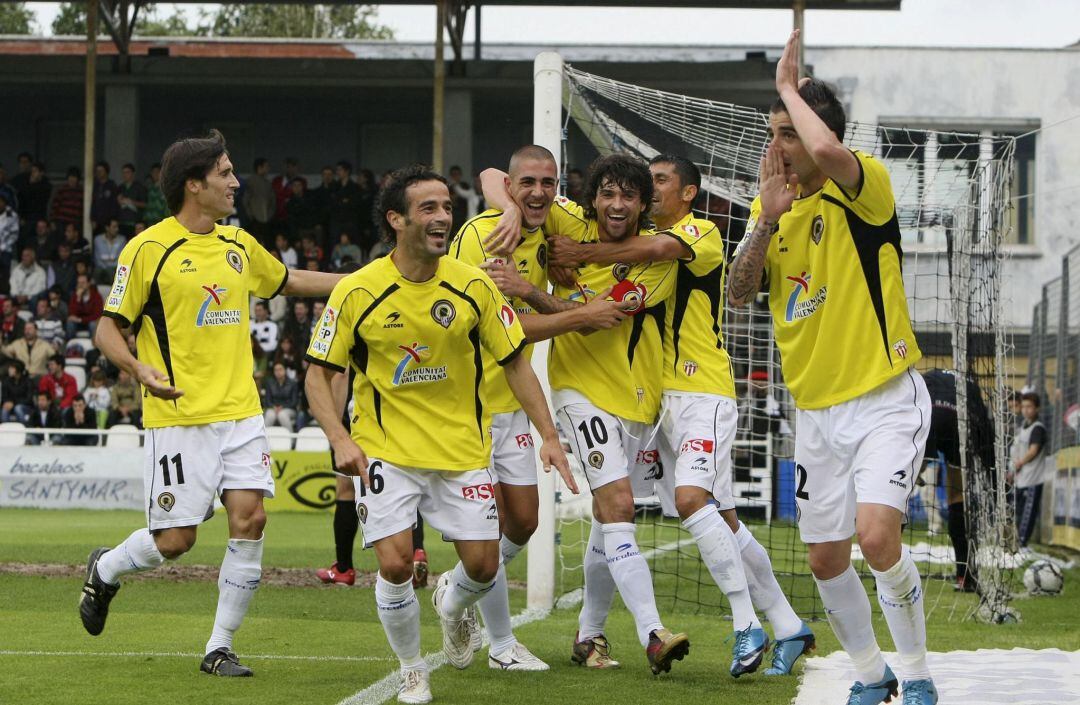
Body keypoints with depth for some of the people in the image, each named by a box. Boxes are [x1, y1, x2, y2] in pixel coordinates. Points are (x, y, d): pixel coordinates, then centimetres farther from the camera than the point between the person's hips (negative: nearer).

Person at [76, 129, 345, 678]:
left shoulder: (239, 244, 12)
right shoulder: (148, 250, -8)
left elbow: (288, 281, 30)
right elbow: (108, 329, -5)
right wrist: (141, 371, -24)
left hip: (241, 411, 5)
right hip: (180, 417, -5)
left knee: (250, 519, -7)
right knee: (175, 540, -5)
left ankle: (219, 648, 4)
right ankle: (104, 571, 28)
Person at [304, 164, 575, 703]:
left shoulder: (473, 286, -5)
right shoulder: (356, 293, -10)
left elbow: (515, 363, 5)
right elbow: (318, 375, -4)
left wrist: (548, 435, -1)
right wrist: (341, 441, -18)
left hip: (462, 449, 2)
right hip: (386, 450, -2)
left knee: (483, 565, 1)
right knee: (395, 564, -15)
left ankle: (452, 606, 39)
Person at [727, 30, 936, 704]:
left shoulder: (865, 188, -12)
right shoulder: (772, 204, 9)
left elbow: (827, 154, -37)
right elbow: (738, 293, -1)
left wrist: (790, 87, -20)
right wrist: (767, 220, -15)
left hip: (886, 401, -7)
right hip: (817, 412, 7)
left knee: (877, 532, -24)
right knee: (827, 559, 9)